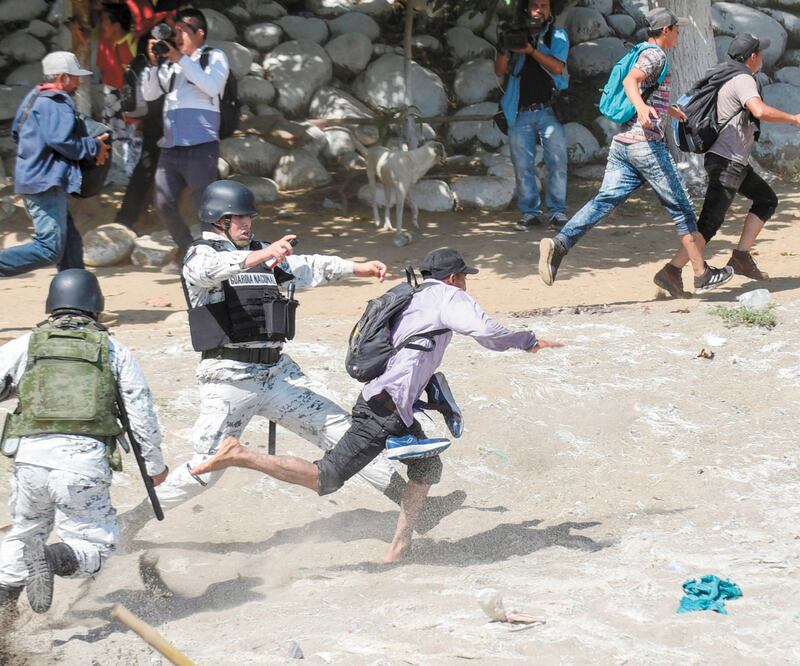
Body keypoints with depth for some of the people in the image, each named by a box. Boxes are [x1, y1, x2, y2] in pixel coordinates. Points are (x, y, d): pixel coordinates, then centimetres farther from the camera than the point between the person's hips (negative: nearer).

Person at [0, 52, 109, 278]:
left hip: (32, 180, 11)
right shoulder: (56, 103, -14)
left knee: (70, 244, 13)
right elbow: (60, 140, -24)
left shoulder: (34, 97, 17)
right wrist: (94, 147, -9)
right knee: (50, 250, -14)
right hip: (46, 182, -11)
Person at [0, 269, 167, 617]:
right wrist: (155, 465, 26)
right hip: (86, 462, -2)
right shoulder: (115, 351, 14)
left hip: (32, 458, 2)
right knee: (92, 544, 11)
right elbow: (143, 415, 15)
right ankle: (53, 560, -19)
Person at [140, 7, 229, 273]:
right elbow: (149, 94, 16)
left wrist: (182, 60, -11)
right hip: (170, 147, 6)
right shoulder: (171, 63, 17)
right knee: (164, 204, 5)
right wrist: (153, 63, 1)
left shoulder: (214, 57, 4)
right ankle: (187, 253, 21)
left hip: (201, 146, -6)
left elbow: (212, 86, -14)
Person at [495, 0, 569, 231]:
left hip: (549, 110, -2)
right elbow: (500, 71, 8)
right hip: (520, 113, 2)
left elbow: (557, 67, -7)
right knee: (523, 166, 0)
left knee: (557, 162, -6)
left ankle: (558, 211, -1)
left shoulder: (557, 36, 8)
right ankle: (530, 212, 5)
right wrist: (505, 49, -11)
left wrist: (531, 50, -16)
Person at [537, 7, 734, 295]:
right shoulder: (655, 55, -6)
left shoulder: (642, 55, 23)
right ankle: (702, 274, 8)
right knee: (680, 208, 2)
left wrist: (668, 109, 56)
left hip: (621, 144, 9)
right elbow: (630, 81, -25)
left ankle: (559, 244, -27)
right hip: (647, 143, -9)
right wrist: (642, 106, -45)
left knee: (604, 201, -6)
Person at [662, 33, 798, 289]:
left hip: (736, 162, 10)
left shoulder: (723, 75, 13)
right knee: (710, 222, -12)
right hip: (727, 161, -10)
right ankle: (672, 270, -17)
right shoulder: (742, 80, -16)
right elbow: (760, 111, -33)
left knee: (767, 200, 17)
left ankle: (741, 257, 10)